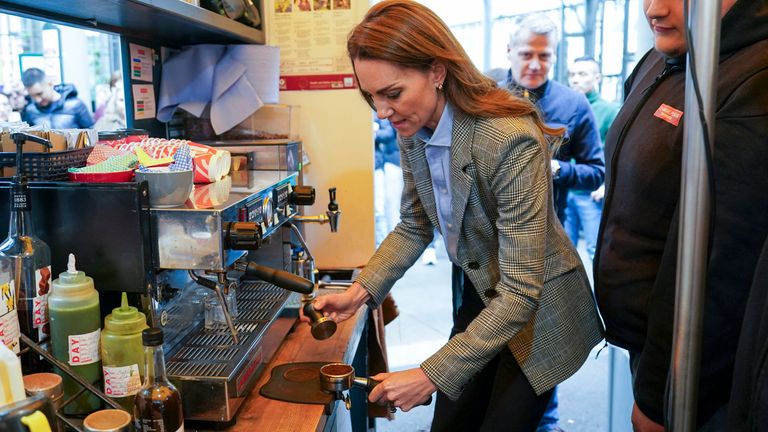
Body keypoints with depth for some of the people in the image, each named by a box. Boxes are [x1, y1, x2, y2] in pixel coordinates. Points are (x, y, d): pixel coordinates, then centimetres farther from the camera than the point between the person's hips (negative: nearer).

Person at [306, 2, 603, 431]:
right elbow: (414, 227, 4)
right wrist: (360, 292, -11)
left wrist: (432, 375, -32)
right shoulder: (412, 132, -9)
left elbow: (520, 292, -31)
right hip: (480, 298, 6)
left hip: (537, 312, -6)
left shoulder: (512, 140, -32)